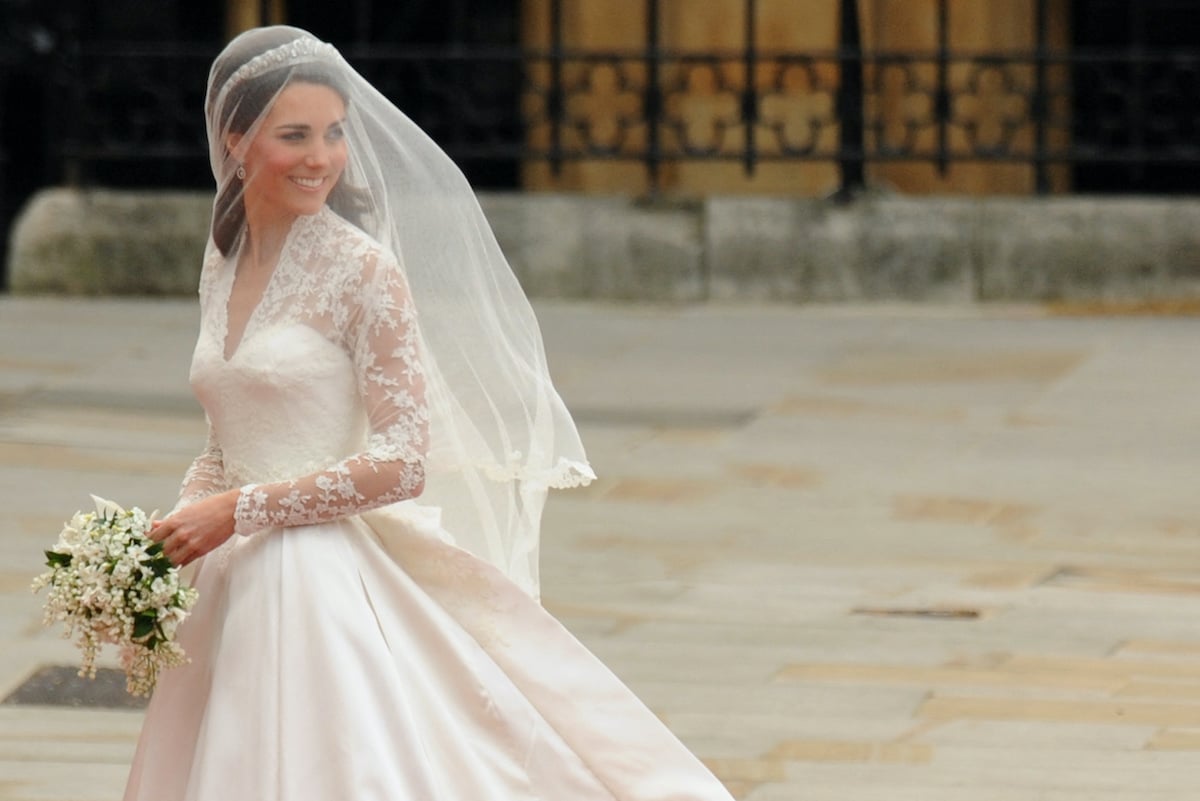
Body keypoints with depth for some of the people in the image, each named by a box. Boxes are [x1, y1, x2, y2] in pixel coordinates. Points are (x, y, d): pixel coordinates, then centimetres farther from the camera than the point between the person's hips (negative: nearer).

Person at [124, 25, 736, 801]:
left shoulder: (362, 271, -10)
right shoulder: (225, 262, 10)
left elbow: (402, 465, -15)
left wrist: (239, 511, -15)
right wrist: (182, 526, 0)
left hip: (326, 584, -7)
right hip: (235, 591, 7)